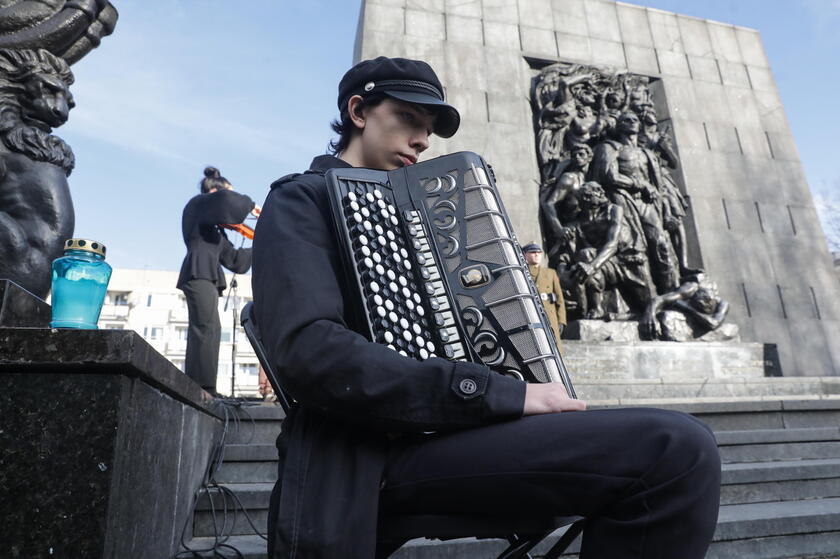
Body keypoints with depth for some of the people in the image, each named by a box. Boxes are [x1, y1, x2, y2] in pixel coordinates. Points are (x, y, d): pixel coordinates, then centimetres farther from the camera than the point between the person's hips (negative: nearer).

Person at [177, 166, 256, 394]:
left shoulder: (213, 226, 31)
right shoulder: (198, 204, 10)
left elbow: (233, 258, 27)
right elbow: (228, 203, -13)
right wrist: (250, 204, 2)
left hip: (206, 276, 9)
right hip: (199, 273, -9)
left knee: (204, 332, 0)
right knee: (208, 328, -21)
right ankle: (205, 390, -28)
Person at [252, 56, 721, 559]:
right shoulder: (301, 201, 1)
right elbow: (310, 352, -18)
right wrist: (505, 395, -21)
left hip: (434, 433, 8)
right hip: (373, 454, -8)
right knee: (678, 451, -21)